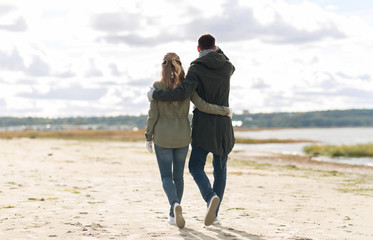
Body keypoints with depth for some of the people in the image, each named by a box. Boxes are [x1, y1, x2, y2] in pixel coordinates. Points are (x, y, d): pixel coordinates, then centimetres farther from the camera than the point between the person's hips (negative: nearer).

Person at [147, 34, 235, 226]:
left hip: (203, 125, -4)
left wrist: (155, 94, -12)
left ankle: (211, 197, -25)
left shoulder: (196, 69, -10)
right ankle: (214, 213, 12)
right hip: (223, 125, 4)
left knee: (196, 167, 3)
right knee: (220, 169, 13)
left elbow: (183, 93, -24)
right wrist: (218, 50, 42)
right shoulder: (227, 67, 4)